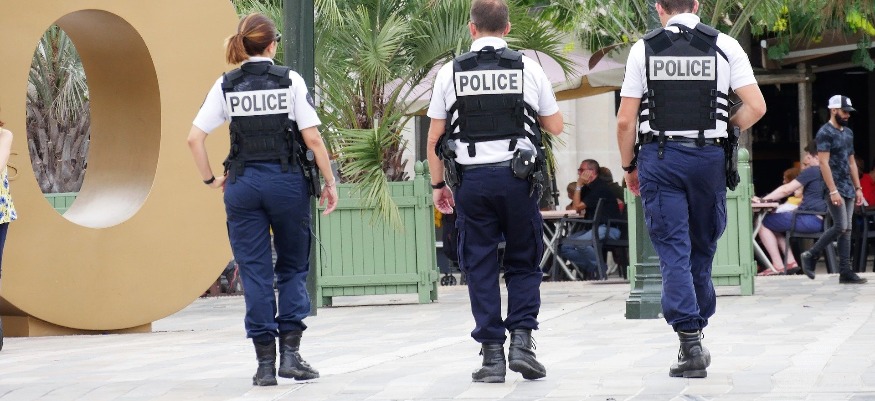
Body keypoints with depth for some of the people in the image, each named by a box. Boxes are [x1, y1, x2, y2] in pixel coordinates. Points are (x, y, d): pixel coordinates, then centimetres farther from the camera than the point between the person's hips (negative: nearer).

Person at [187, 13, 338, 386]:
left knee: (255, 272, 5)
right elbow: (312, 138, -6)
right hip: (286, 180, -1)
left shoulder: (226, 85, 2)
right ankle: (290, 353, 1)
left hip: (243, 184, 1)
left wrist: (210, 179, 10)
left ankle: (265, 362, 4)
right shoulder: (289, 80, -3)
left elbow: (194, 138, -2)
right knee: (293, 267, 12)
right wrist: (330, 181, 2)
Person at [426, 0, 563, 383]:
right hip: (517, 178, 0)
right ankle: (521, 340, -2)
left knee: (480, 267, 5)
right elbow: (555, 126, 10)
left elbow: (434, 139, 3)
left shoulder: (451, 72, 2)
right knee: (524, 264, 12)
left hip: (470, 179, 0)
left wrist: (438, 185, 14)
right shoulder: (528, 68, 2)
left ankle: (492, 354, 3)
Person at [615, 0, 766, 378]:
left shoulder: (643, 48, 1)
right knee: (702, 249, 15)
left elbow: (625, 120, 0)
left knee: (673, 251, -1)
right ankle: (695, 335, 21)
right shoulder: (724, 45, 2)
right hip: (709, 158, 1)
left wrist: (629, 166, 13)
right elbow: (756, 107, -3)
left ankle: (689, 342, -9)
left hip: (659, 156, -1)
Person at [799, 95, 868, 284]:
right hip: (834, 188, -8)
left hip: (848, 188, 8)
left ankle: (845, 272, 4)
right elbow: (824, 163, -16)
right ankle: (810, 256, 0)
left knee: (847, 229, 5)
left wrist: (858, 188, 16)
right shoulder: (825, 133, -10)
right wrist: (833, 191, -22)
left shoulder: (848, 133, 17)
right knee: (840, 227, -14)